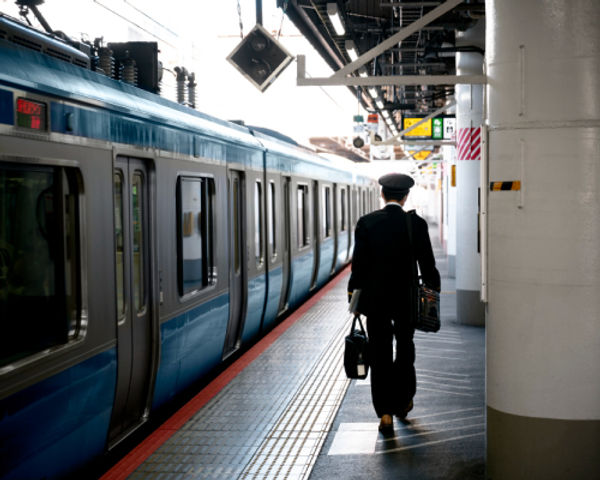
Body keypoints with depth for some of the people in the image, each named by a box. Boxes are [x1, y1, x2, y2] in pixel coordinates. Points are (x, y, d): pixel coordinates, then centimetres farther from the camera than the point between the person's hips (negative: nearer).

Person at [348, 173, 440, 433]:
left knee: (380, 354, 4)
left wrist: (354, 290, 6)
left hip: (375, 299, -1)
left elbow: (359, 262, -6)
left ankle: (385, 412, 0)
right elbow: (427, 262, -2)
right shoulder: (417, 223, -7)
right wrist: (433, 288, 14)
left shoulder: (366, 222, -7)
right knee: (405, 350, 19)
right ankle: (402, 402, 30)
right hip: (406, 298, 1)